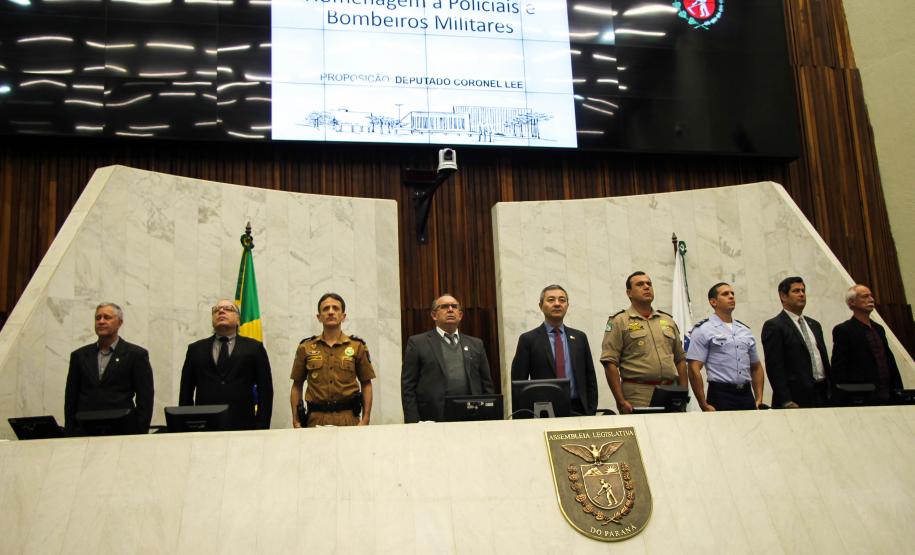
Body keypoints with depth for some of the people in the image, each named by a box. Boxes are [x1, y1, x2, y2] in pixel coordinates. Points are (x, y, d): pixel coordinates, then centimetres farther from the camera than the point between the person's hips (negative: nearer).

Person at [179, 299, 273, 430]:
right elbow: (186, 392, 12)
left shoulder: (254, 347, 9)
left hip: (242, 426, -1)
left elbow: (265, 390, 4)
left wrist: (262, 427, -4)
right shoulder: (196, 349, 14)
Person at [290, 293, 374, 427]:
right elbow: (297, 386, 12)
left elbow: (366, 384, 8)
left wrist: (365, 420, -1)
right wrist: (296, 421, 4)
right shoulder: (305, 348, 8)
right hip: (316, 419, 0)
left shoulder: (357, 346, 6)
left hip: (348, 418, 0)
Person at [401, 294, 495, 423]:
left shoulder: (476, 344, 15)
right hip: (432, 420, -3)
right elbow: (408, 387, 1)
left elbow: (487, 386, 14)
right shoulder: (417, 343, 5)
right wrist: (414, 423, -7)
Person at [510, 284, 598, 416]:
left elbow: (590, 378, 12)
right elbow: (518, 381, 0)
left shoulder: (579, 337, 11)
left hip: (577, 410, 3)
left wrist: (591, 412, 3)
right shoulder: (528, 339, 1)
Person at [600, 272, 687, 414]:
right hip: (637, 397, -5)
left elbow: (680, 359, 20)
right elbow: (610, 363, -7)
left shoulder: (668, 320, 18)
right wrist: (621, 401, -13)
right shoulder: (619, 322, 0)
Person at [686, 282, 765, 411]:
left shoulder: (745, 330, 15)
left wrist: (759, 399, 9)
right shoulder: (703, 330, -3)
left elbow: (756, 367, 20)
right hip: (721, 396, -5)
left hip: (747, 395, 5)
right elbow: (694, 369, -9)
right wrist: (704, 406, -14)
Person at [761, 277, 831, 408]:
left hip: (822, 396, 7)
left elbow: (824, 360, 22)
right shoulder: (774, 326, -6)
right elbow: (774, 367, -12)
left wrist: (831, 392, 13)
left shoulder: (814, 325, 18)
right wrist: (787, 402, -18)